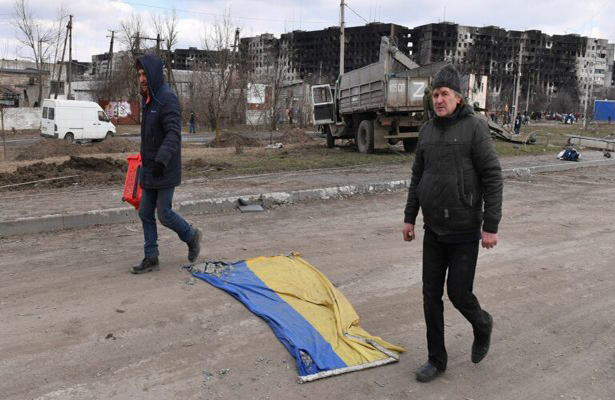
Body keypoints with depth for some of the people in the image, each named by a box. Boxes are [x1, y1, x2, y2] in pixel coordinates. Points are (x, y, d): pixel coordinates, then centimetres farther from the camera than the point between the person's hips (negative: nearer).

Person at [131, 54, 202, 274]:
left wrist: (162, 160, -36)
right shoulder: (148, 99, 12)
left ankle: (191, 236, 24)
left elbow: (173, 134, -26)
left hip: (164, 171, -9)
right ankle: (151, 259, 16)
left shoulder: (167, 98, -16)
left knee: (164, 214, -2)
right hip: (150, 169, 9)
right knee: (145, 213, 8)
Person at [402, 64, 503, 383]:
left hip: (464, 233, -5)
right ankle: (436, 360, 23)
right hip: (433, 231, 6)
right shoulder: (427, 131, 8)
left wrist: (491, 225, -15)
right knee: (431, 296, 8)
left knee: (459, 293, 0)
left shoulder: (474, 127, -10)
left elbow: (492, 177, -12)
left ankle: (482, 325, 35)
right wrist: (409, 217, 14)